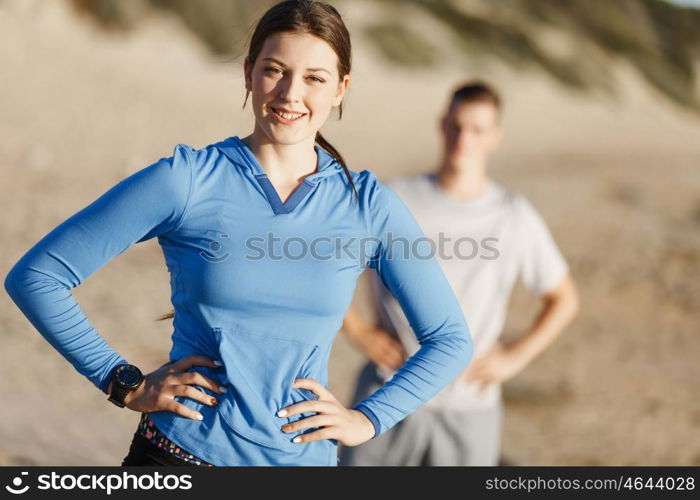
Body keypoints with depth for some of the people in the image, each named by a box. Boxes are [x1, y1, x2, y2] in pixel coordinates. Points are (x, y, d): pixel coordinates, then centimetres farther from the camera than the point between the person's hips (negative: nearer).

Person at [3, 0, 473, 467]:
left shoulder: (370, 205, -1)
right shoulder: (187, 181, -7)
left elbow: (451, 339, 8)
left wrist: (367, 420, -3)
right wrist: (126, 383, -7)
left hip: (304, 457, 2)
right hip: (179, 452, -2)